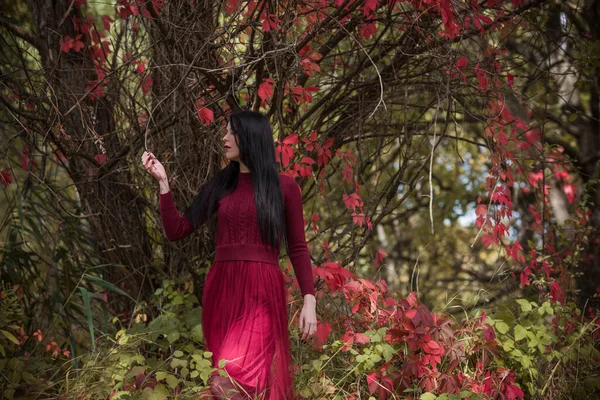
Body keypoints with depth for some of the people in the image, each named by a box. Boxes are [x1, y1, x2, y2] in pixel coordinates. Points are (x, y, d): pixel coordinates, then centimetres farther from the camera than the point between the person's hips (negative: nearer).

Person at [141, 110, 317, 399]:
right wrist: (163, 181, 5)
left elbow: (298, 248, 5)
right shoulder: (220, 185, 14)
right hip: (221, 290, 4)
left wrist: (309, 300, -4)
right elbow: (176, 231, 11)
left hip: (262, 293, -4)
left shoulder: (284, 187, 4)